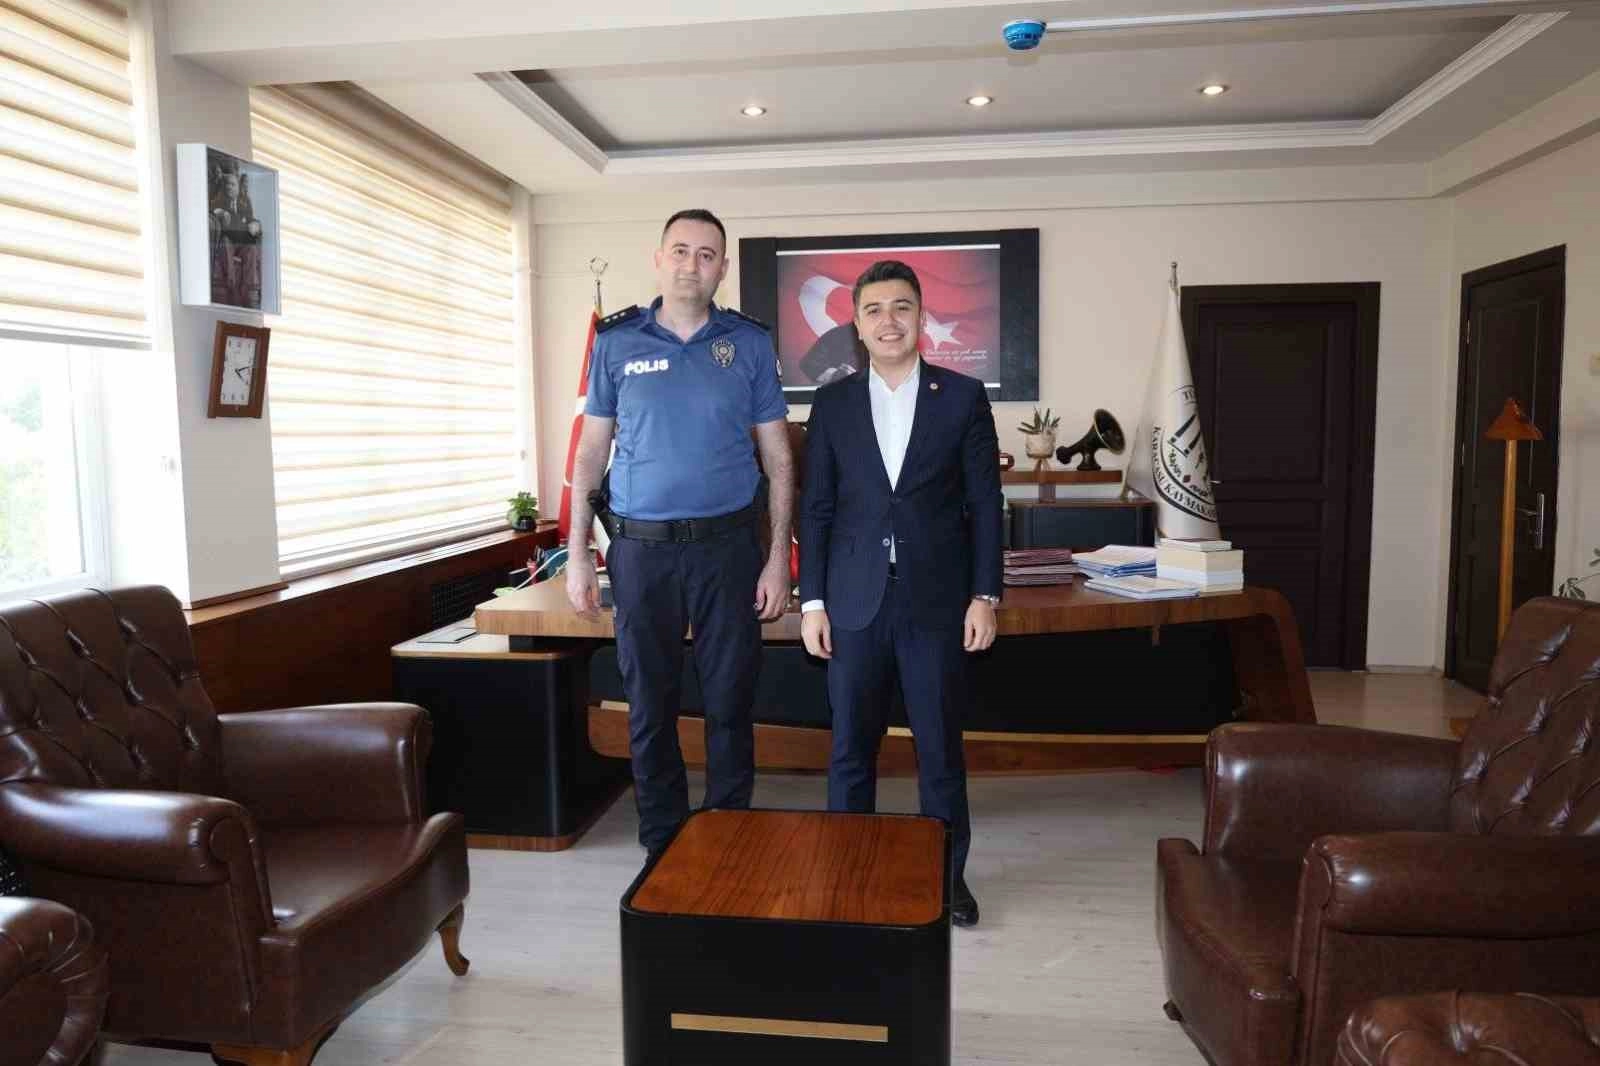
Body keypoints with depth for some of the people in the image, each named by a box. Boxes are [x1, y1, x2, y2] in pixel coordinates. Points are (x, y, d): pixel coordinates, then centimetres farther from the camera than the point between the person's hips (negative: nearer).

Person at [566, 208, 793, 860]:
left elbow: (778, 457, 3)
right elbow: (591, 450, 7)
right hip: (640, 548, 1)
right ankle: (662, 848, 25)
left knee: (729, 703, 7)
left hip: (727, 545, 0)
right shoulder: (616, 342, 5)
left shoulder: (750, 343, 3)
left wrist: (779, 558, -4)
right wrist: (577, 553, 0)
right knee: (650, 706, 9)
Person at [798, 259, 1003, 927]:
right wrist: (812, 601, 0)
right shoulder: (832, 404, 6)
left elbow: (984, 503, 2)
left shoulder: (962, 397, 2)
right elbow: (816, 509, 5)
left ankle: (949, 875, 25)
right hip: (855, 603, 1)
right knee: (850, 749, 8)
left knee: (940, 747, 8)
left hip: (936, 602, -1)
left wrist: (984, 596, -3)